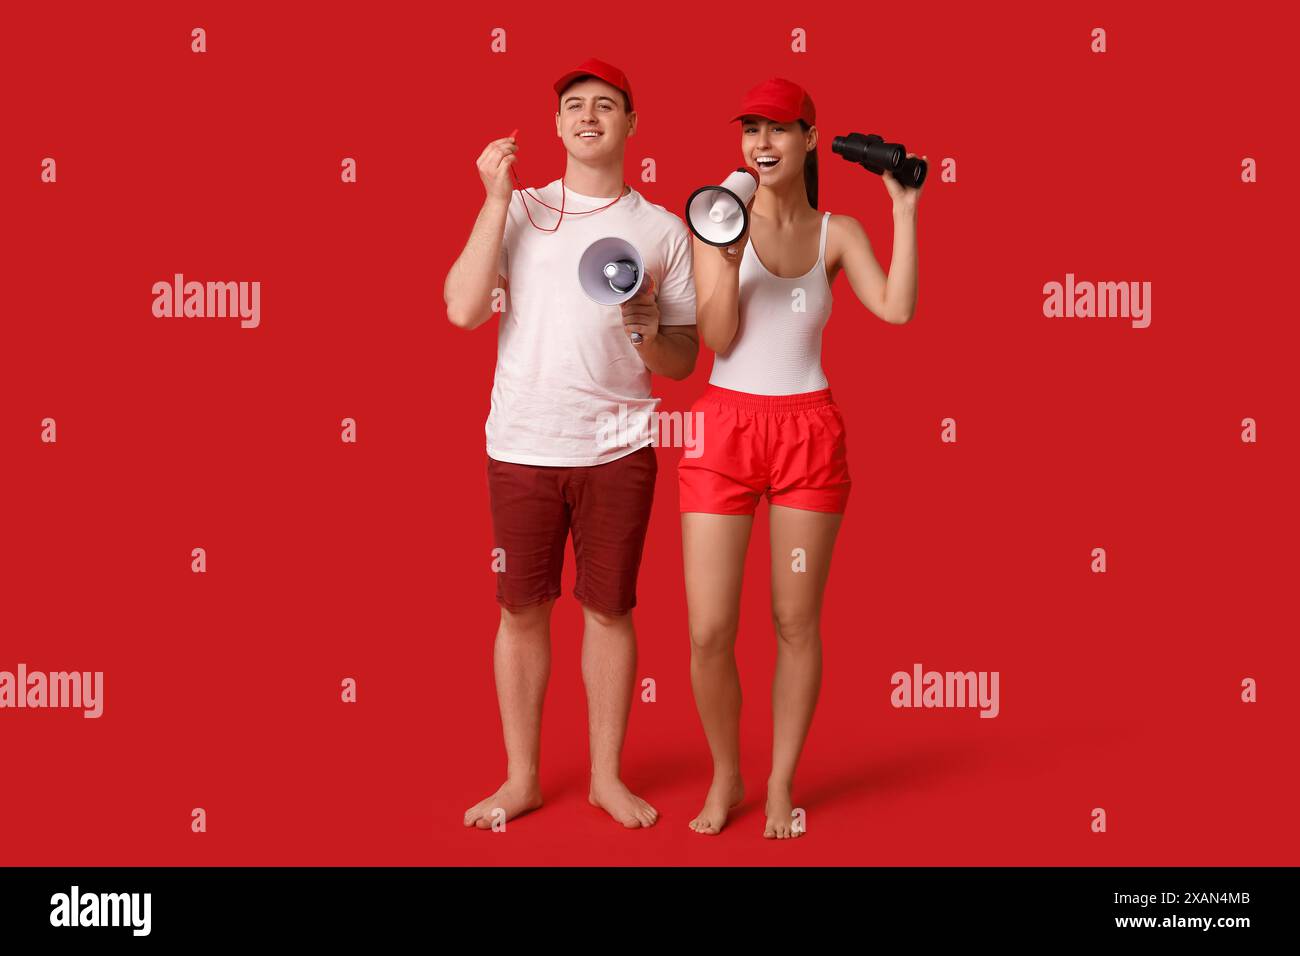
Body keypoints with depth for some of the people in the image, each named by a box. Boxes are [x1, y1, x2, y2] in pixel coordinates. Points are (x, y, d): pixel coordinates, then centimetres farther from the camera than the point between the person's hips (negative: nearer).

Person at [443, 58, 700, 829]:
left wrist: (648, 331, -14)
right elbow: (464, 309, -8)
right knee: (523, 610, 6)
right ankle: (521, 779, 19)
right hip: (522, 446, 0)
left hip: (617, 449, 0)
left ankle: (607, 775, 20)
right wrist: (495, 200, -8)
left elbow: (684, 363, 7)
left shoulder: (662, 230, 6)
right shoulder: (519, 211, 6)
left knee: (610, 609, 6)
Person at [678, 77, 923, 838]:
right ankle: (726, 779, 19)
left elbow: (897, 309, -10)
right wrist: (729, 255, -18)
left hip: (809, 433, 1)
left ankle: (782, 784, 21)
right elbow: (717, 338, -5)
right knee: (709, 631, -3)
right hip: (725, 430, -1)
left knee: (797, 622, 6)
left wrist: (906, 210, -7)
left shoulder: (838, 232, 5)